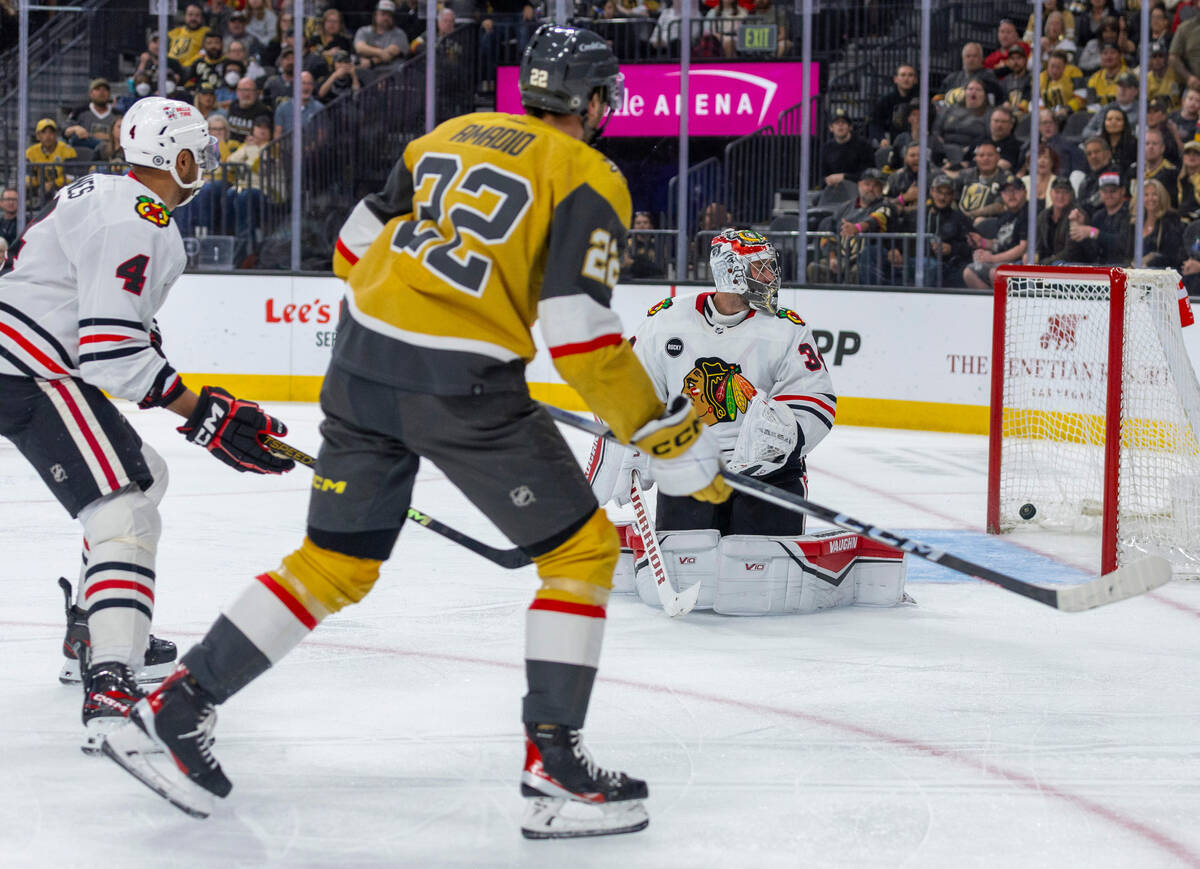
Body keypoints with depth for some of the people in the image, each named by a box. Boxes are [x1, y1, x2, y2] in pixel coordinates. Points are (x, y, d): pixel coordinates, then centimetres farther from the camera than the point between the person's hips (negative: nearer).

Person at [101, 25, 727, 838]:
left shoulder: (450, 135, 18)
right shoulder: (589, 179, -1)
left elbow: (354, 248, 20)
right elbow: (582, 337, -12)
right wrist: (675, 441, -6)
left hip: (363, 359, 6)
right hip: (464, 385, -6)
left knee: (335, 564, 19)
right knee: (583, 549, 9)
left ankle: (177, 707, 17)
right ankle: (554, 766, 1)